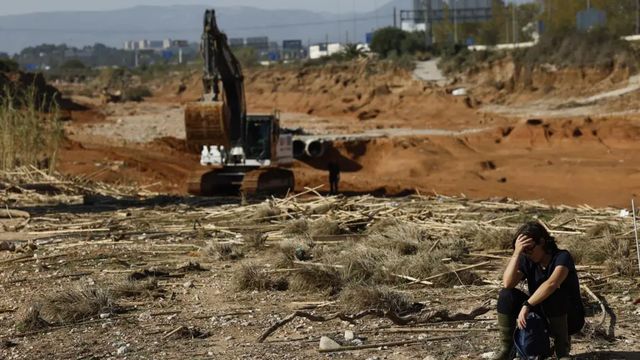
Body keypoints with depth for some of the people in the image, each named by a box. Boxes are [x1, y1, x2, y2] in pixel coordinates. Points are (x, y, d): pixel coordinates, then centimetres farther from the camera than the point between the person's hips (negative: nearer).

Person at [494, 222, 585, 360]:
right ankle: (506, 349, -9)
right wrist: (516, 253, -28)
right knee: (506, 295, -16)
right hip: (541, 316, 5)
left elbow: (552, 283, -39)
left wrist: (527, 305, -42)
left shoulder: (562, 257, -19)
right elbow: (508, 283, -22)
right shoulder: (527, 261, -4)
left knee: (552, 294, -36)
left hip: (569, 318, -5)